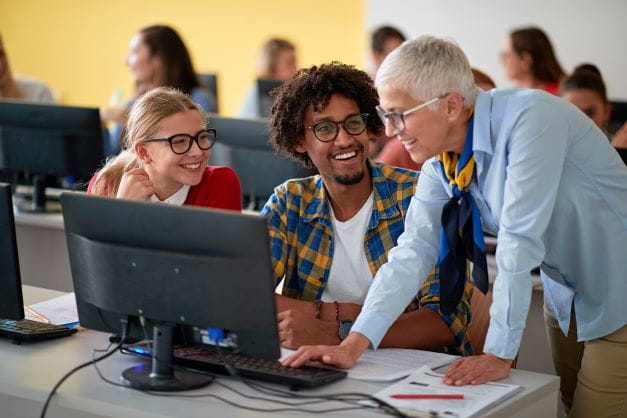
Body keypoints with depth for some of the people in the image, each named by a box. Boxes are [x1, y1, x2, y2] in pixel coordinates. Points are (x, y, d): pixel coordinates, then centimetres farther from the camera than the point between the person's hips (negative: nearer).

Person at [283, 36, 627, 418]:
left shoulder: (528, 119, -28)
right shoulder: (440, 164, -6)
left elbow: (520, 240, -29)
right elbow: (414, 251, -8)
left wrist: (500, 354, -26)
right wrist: (353, 345, -17)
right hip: (565, 300, 6)